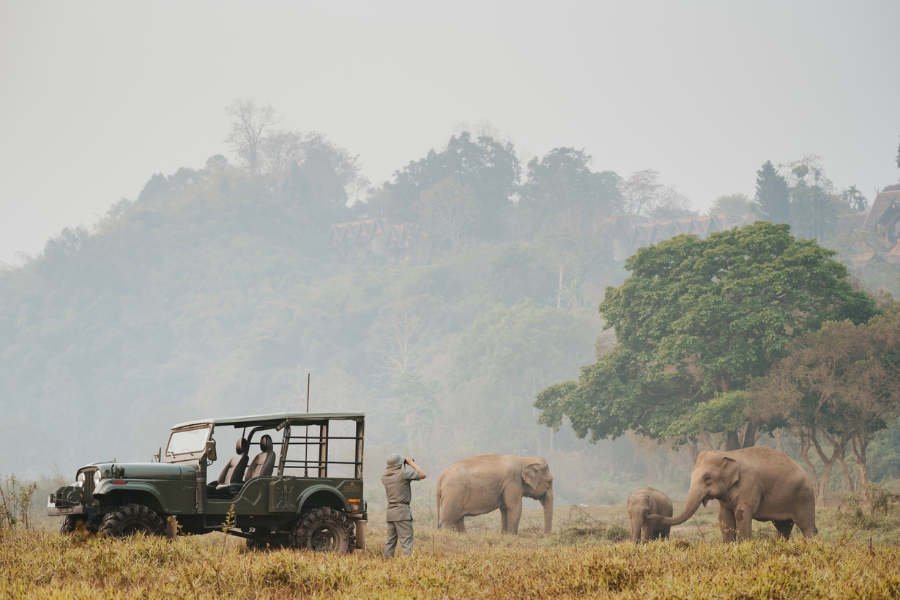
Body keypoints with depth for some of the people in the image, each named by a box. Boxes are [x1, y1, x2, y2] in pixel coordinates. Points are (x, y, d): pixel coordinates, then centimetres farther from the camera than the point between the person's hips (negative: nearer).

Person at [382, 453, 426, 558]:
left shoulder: (385, 476, 6)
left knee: (390, 539, 14)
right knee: (406, 540, -8)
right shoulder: (403, 473, -13)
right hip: (402, 510, -7)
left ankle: (387, 559, 13)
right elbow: (422, 475, -4)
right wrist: (411, 463, 7)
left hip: (390, 511, 7)